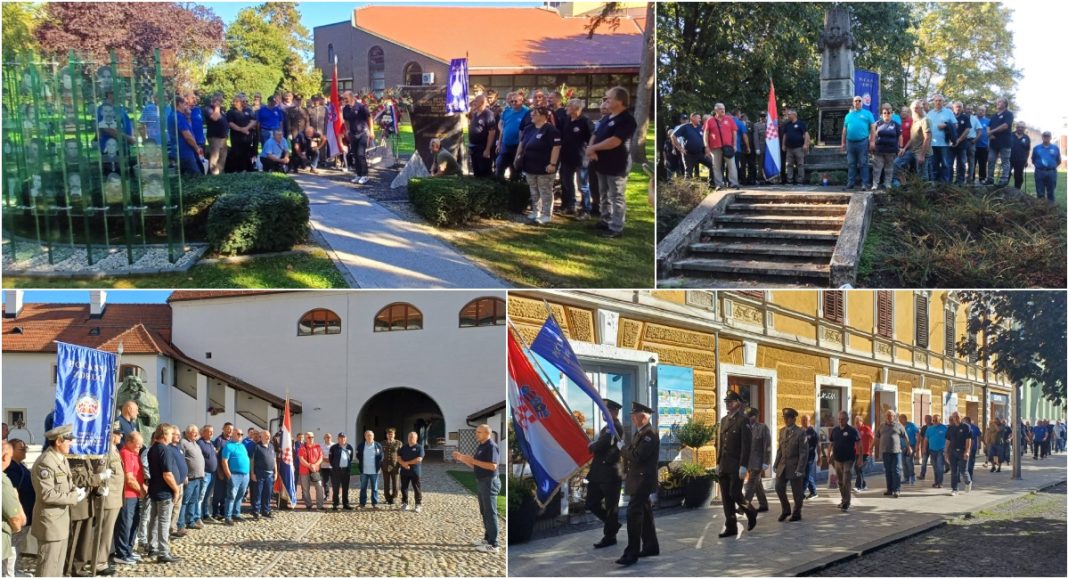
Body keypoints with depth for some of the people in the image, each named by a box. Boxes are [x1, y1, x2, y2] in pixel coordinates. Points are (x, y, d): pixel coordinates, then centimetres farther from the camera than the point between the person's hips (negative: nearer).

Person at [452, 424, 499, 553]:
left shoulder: (492, 447, -16)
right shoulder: (480, 447, 15)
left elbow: (492, 466, -26)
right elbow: (475, 466, 20)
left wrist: (473, 460, -24)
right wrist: (462, 458, 9)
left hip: (490, 482, -10)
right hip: (482, 482, 10)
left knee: (490, 512, -9)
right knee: (484, 511, 16)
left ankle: (493, 545, -9)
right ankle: (488, 538, 25)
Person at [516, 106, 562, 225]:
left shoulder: (551, 130, -13)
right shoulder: (528, 128, 12)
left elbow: (556, 147, -18)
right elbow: (521, 143, 22)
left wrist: (552, 164, -22)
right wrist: (518, 156, 14)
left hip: (544, 167, -8)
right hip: (530, 166, 8)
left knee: (545, 192, -3)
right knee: (534, 192, 14)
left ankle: (546, 216, 1)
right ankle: (535, 213, 24)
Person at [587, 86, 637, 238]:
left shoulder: (627, 120, -16)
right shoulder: (607, 118, 13)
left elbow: (614, 141, -24)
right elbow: (595, 135, 12)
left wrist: (593, 148, -15)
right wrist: (591, 149, -10)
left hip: (616, 166, -9)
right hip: (603, 164, 9)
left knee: (616, 197, -3)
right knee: (604, 195, 18)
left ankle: (616, 228, 0)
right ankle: (605, 221, 29)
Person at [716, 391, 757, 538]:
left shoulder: (743, 421, -8)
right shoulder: (724, 420, 14)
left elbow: (746, 445, -14)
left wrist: (743, 466, -18)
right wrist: (718, 462, 13)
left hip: (736, 466, -7)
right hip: (724, 466, 7)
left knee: (735, 494, -8)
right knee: (726, 497, 5)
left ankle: (750, 512, 19)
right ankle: (730, 527, 10)